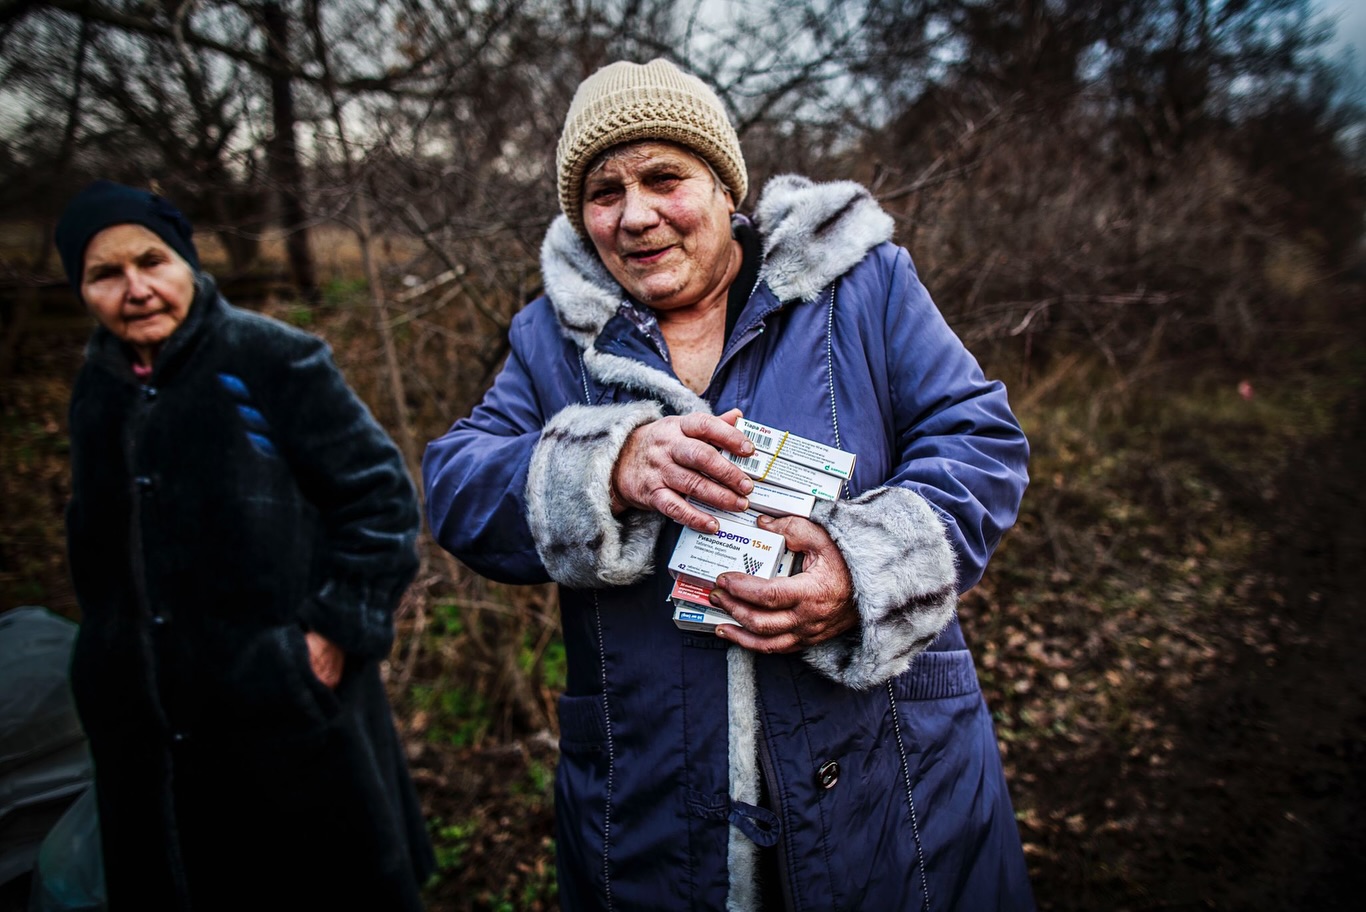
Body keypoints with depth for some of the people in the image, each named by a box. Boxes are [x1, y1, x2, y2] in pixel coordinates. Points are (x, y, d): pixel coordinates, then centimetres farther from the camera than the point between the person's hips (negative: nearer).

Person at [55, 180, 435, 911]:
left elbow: (380, 493, -11)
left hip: (292, 718, -5)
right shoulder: (98, 392, 9)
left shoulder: (272, 360, -10)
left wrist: (339, 628, -15)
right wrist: (112, 657, 17)